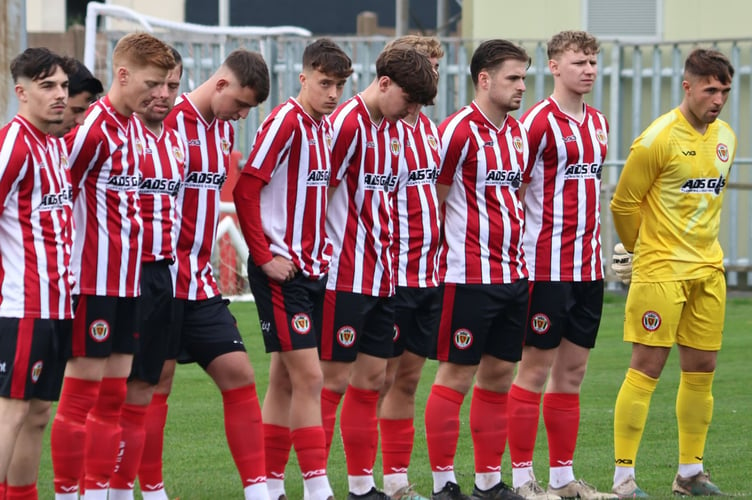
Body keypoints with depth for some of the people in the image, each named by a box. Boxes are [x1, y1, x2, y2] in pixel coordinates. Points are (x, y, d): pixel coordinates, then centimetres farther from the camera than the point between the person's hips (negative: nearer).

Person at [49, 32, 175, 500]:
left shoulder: (136, 127, 11)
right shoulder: (93, 128, -16)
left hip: (127, 280, 8)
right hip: (93, 281, -8)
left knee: (114, 393, 10)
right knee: (82, 389, -3)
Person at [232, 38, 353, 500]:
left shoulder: (328, 127, 11)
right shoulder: (285, 122, -14)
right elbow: (246, 189, -17)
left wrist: (325, 249, 10)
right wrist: (264, 256, -16)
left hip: (313, 270, 8)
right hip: (281, 271, -8)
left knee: (285, 379, 12)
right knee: (309, 377, -10)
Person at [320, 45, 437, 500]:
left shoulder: (397, 131, 13)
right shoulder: (347, 125, -14)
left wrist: (385, 251, 12)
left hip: (381, 276, 8)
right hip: (344, 278, -8)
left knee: (372, 379, 10)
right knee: (333, 379, -5)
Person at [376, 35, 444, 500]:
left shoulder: (430, 129, 13)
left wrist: (440, 258, 17)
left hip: (428, 277, 8)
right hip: (390, 278, -8)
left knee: (408, 378, 11)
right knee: (380, 379, -5)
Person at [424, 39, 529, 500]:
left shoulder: (517, 132, 12)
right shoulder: (459, 130, -12)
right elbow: (431, 200, -9)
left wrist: (518, 256, 15)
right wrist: (438, 263, -7)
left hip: (512, 275, 8)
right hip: (468, 275, -8)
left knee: (499, 374, 9)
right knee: (457, 375, -3)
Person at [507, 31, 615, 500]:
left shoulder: (598, 123, 13)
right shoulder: (539, 121, -11)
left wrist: (598, 247, 18)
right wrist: (517, 255, -14)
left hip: (588, 267, 7)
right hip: (548, 267, -7)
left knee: (573, 369, 10)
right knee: (536, 368, -4)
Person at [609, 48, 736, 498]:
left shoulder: (725, 137, 10)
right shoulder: (659, 138, -13)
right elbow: (623, 203, -6)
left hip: (708, 270, 7)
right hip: (661, 272, -7)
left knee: (701, 370, 9)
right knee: (647, 369, -6)